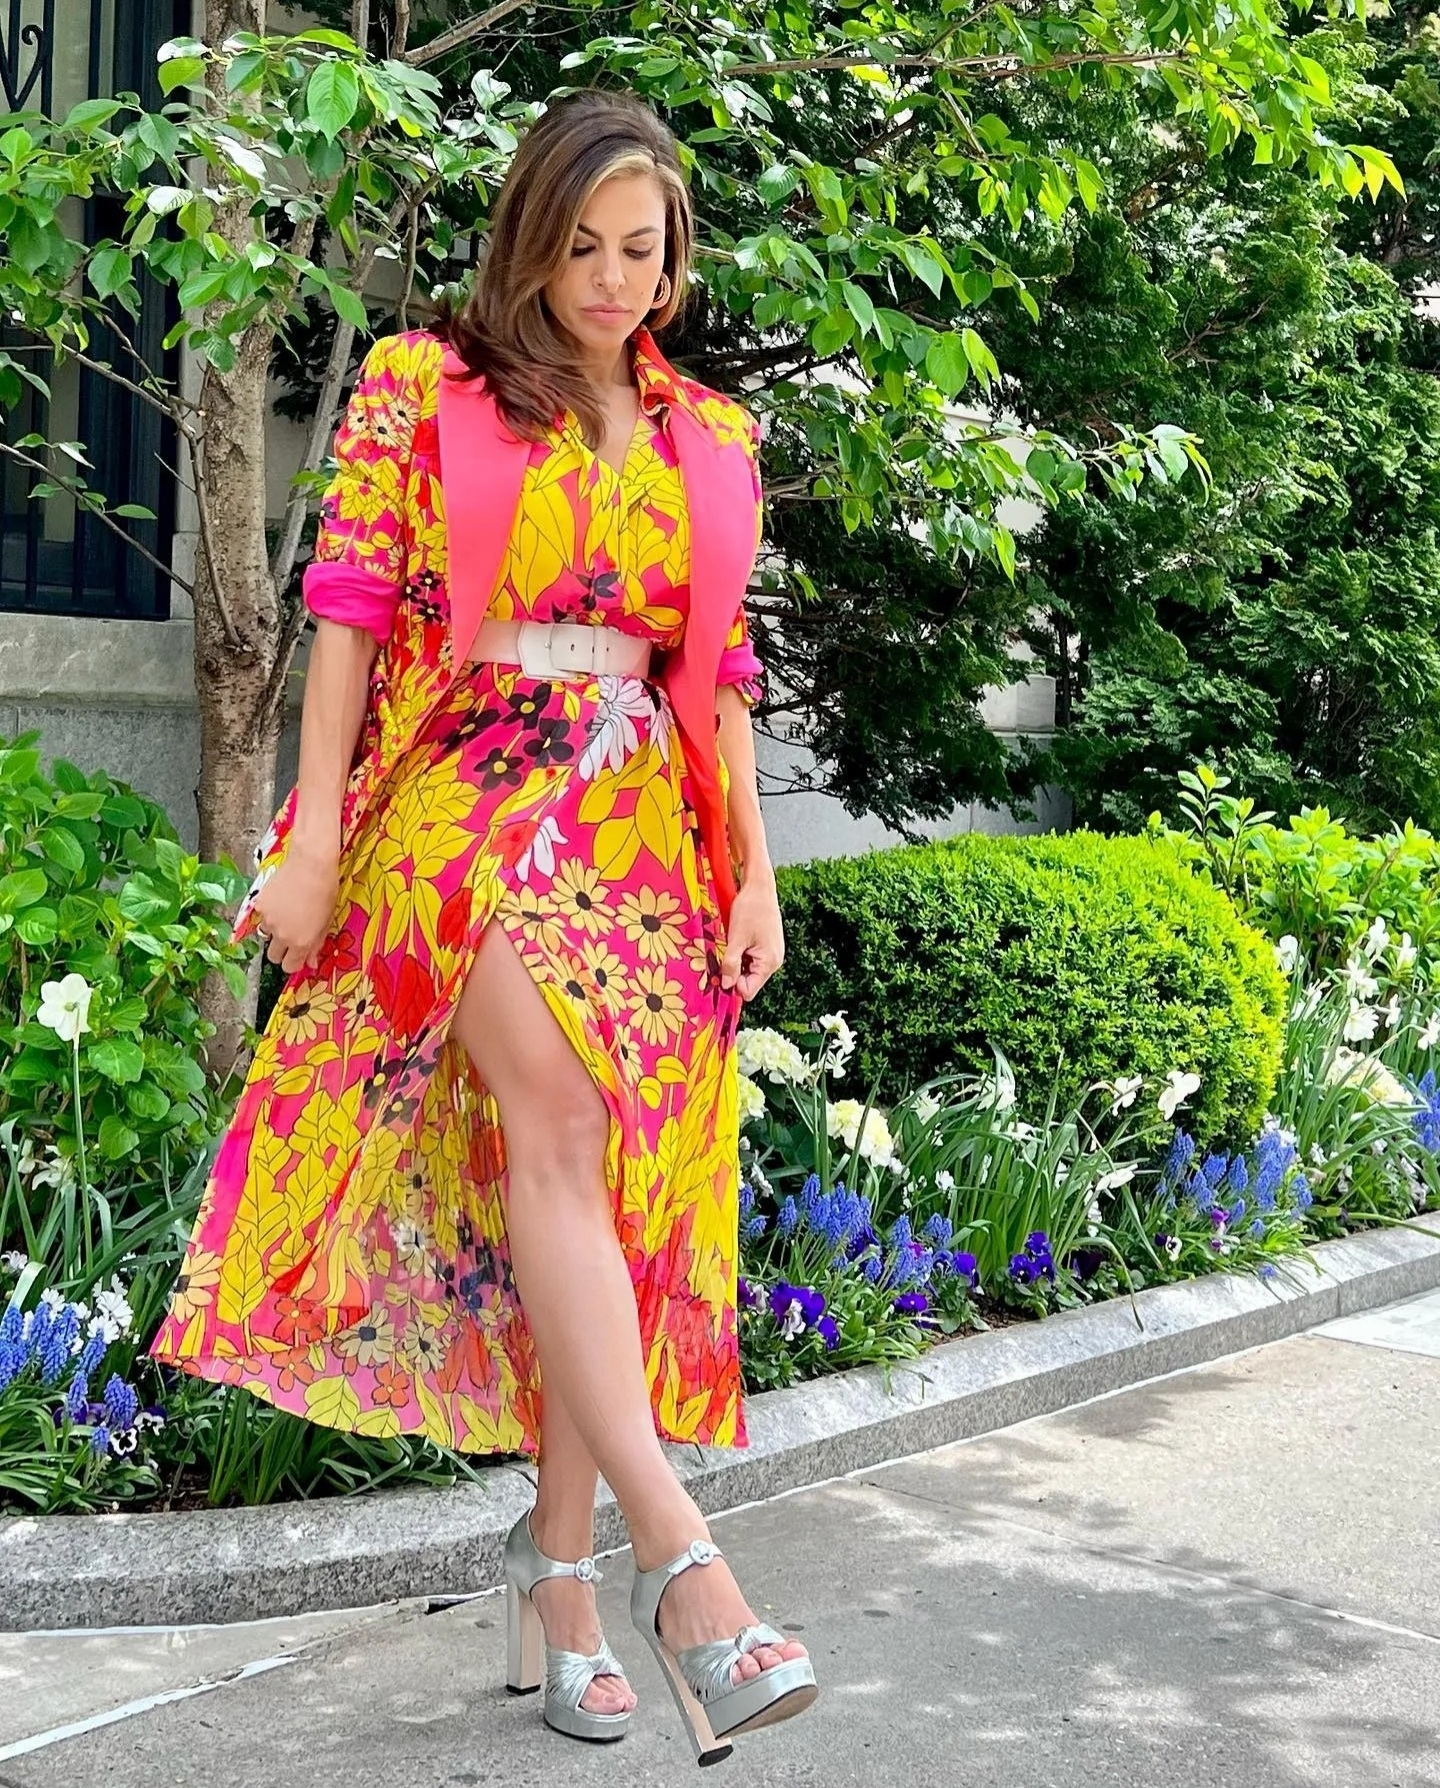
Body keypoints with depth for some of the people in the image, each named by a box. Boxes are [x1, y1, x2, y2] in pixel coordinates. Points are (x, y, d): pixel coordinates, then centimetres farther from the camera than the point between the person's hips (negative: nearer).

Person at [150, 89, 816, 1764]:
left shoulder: (709, 439, 16)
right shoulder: (420, 384, 6)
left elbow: (716, 670, 17)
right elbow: (351, 608, 0)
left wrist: (754, 870, 11)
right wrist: (311, 834, -7)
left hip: (647, 837, 4)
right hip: (468, 797, -4)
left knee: (601, 1177, 0)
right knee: (561, 1126, -23)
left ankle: (558, 1562, 8)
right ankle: (676, 1552, -32)